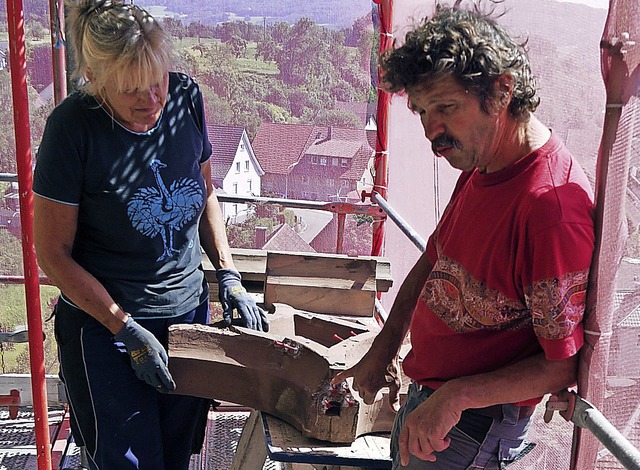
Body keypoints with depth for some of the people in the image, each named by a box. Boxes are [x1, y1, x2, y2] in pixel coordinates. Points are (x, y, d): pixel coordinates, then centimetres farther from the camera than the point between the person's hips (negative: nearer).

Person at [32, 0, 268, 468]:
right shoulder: (73, 126, -19)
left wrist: (228, 275, -1)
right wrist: (127, 330, -16)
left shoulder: (186, 97, -7)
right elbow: (53, 254, -13)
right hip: (104, 323, -4)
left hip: (190, 308, 4)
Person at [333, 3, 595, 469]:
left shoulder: (553, 204, -29)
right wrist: (384, 348, 5)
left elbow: (566, 364, -23)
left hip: (470, 429, -8)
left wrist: (457, 395, -28)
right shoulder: (480, 166, 0)